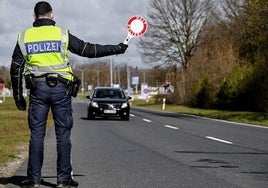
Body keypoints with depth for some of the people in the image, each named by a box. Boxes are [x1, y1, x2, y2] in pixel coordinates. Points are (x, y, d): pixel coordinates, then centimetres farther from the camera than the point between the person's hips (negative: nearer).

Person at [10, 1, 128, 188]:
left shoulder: (24, 37, 6)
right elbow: (88, 50, 1)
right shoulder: (62, 34, -1)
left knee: (37, 134, 6)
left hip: (37, 89, 2)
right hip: (60, 88, -2)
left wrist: (18, 96, 14)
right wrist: (117, 49, 10)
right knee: (63, 134, 4)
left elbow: (16, 69, 7)